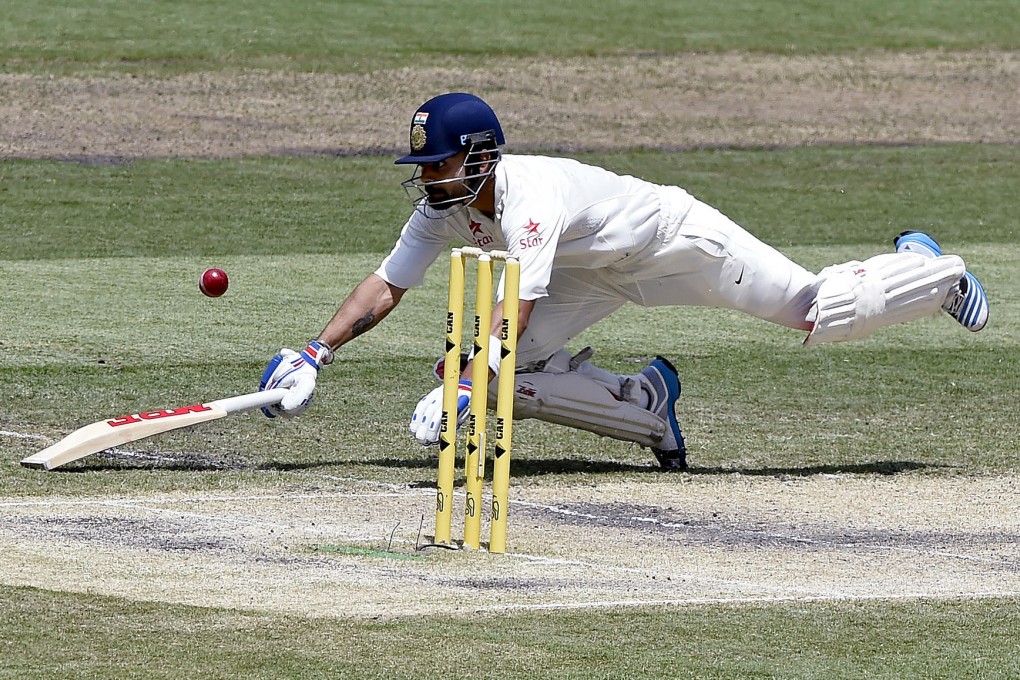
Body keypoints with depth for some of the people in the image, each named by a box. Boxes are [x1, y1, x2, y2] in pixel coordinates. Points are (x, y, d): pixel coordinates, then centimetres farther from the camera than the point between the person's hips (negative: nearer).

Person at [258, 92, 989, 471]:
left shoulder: (531, 197, -40)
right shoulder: (443, 209, -16)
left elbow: (512, 309, -47)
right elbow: (386, 285, -12)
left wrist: (463, 393, -57)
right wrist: (317, 354, -25)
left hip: (675, 237, -7)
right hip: (597, 275, 7)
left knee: (819, 311, -4)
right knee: (515, 377, -10)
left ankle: (931, 271, 25)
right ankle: (648, 403, 13)